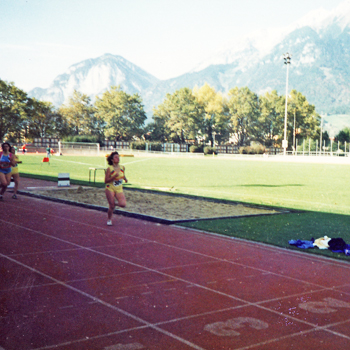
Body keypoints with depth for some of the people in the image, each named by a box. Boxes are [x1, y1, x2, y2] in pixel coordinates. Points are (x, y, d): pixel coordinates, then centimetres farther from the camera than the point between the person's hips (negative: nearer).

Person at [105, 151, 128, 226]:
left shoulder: (122, 167, 2)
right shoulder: (109, 169, -10)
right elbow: (106, 181, -11)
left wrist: (125, 178, 2)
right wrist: (114, 176, -22)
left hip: (119, 189, 3)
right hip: (110, 189, -3)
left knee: (123, 204, -17)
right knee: (112, 206, -5)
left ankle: (116, 203, 18)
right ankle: (109, 220, 21)